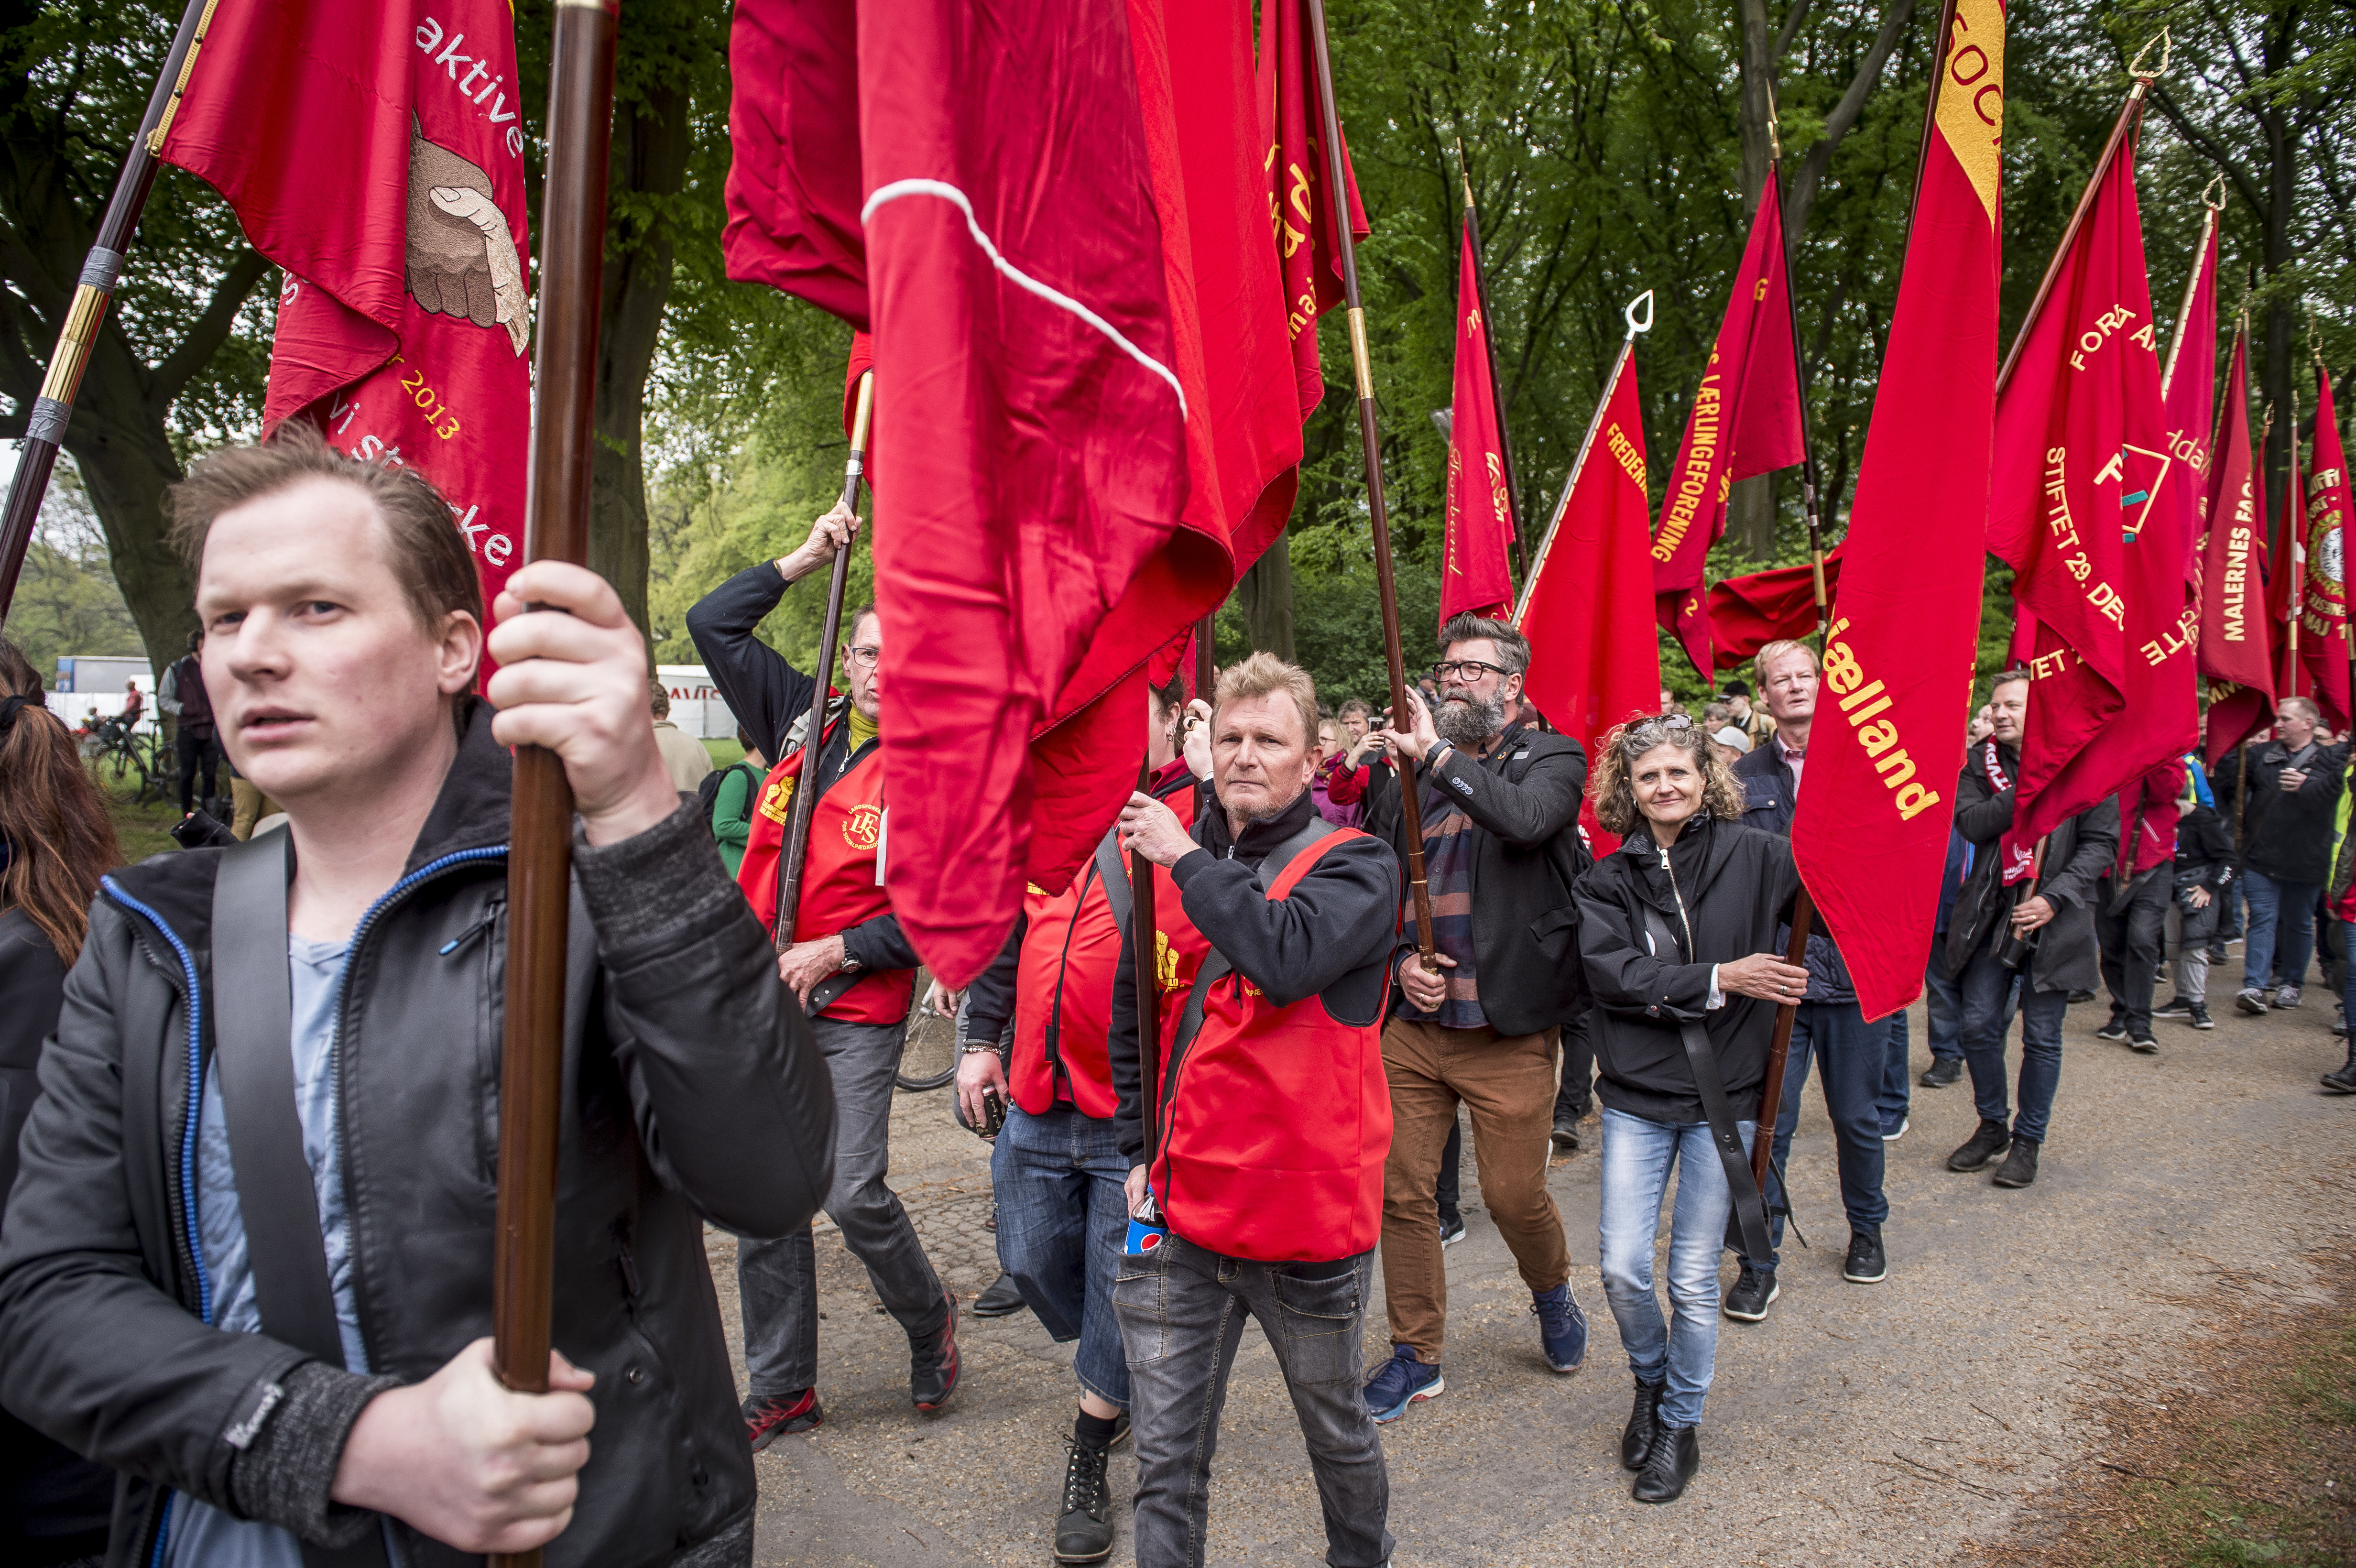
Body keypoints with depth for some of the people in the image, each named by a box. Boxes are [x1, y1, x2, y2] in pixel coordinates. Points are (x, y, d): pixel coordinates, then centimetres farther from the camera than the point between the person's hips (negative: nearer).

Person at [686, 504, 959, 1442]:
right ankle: (781, 1390, 24)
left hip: (857, 1012, -5)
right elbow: (712, 624, 12)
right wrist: (805, 560, 6)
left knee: (854, 1194, -10)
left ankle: (930, 1322, 21)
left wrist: (841, 951, -13)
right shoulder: (801, 719, 7)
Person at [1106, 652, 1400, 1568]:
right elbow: (1132, 1017, 18)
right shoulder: (1168, 858, 6)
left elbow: (1289, 956, -31)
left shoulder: (1355, 866, -8)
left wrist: (1187, 859, -21)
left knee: (1335, 1430, 20)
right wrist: (1140, 1149, 12)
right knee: (1167, 1456, 10)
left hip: (1308, 1213, -3)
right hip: (1180, 1214, 3)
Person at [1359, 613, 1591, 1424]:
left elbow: (1527, 818, -26)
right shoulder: (1416, 774, 12)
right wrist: (1402, 957, 1)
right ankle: (1416, 1355, 25)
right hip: (1414, 1025, 5)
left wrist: (1440, 756, -24)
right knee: (1401, 1194, 6)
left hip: (1509, 1031, -4)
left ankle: (1552, 1291, 37)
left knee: (1515, 1196, 3)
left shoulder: (1550, 757, -1)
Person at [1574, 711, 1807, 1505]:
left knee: (1694, 1277, 6)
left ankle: (1681, 1423, 28)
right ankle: (1650, 1381, 30)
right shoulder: (1609, 879, 0)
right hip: (1637, 1093, 1)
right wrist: (1719, 980, -18)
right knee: (1622, 1267, -2)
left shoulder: (1753, 855, -3)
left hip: (1724, 1094, -1)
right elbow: (1612, 973, -13)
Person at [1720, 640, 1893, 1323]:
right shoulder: (1743, 779, 5)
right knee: (1766, 1121, 0)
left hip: (1854, 967, 1)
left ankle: (1867, 1229, 37)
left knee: (1858, 1116, 13)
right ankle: (1760, 1260, 12)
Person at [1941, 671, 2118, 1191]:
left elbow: (2101, 842, -5)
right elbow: (1970, 823, -9)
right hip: (1990, 915, 3)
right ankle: (1991, 1127, 26)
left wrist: (2054, 898, -14)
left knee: (2042, 1036, 5)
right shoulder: (1980, 763, 5)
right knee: (1979, 1026, 6)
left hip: (2053, 920, -3)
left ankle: (2029, 1138, 20)